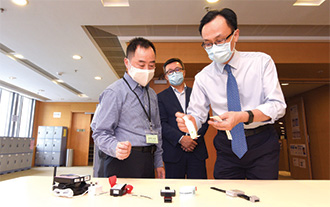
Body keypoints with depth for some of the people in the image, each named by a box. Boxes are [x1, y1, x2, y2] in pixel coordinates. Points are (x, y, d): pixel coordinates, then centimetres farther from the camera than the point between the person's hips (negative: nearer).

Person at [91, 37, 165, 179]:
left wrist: (158, 163, 15)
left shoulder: (152, 95, 14)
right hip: (122, 163, -6)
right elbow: (101, 133, -11)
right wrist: (116, 148, -32)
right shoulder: (114, 92, -9)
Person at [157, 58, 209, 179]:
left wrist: (195, 138, -8)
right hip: (173, 153, -1)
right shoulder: (161, 97, 6)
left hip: (197, 151, 2)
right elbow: (162, 124, -4)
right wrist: (180, 138, -15)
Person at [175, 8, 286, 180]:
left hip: (262, 145, 0)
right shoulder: (203, 77, -2)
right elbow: (197, 114, -3)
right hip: (227, 146, 1)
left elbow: (278, 105, -11)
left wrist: (242, 117, -30)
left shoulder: (261, 62, -5)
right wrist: (189, 122, -28)